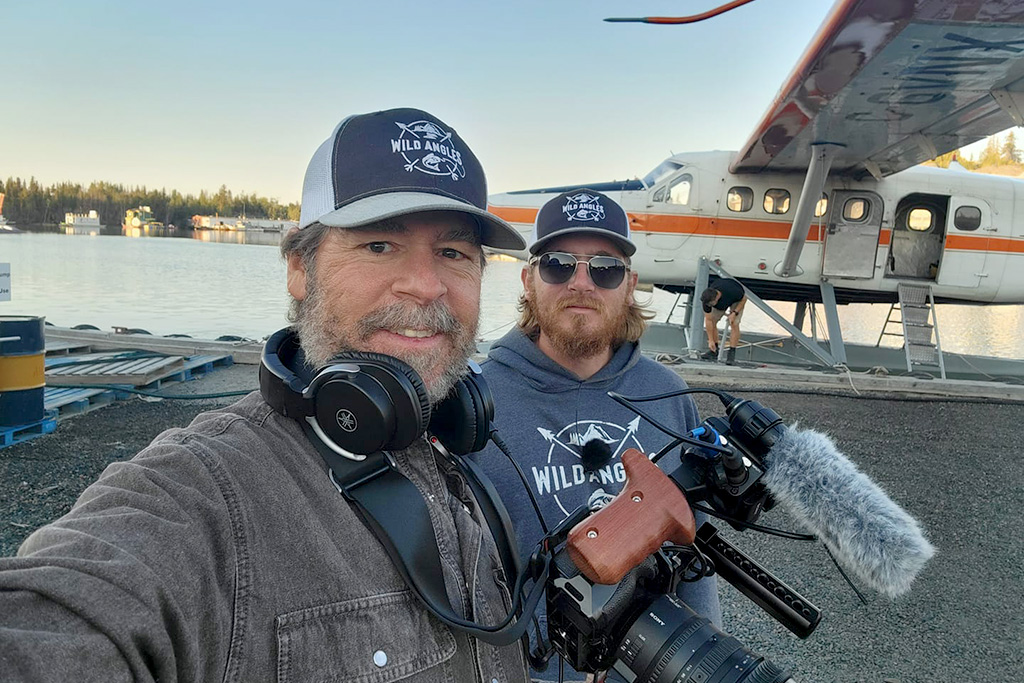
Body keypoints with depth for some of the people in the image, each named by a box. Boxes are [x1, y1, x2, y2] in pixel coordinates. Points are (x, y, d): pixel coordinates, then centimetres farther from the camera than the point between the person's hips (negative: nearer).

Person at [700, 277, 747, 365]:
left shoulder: (732, 291, -44)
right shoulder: (707, 299, -33)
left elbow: (744, 298, -20)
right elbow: (708, 320, -24)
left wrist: (734, 313, -29)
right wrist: (711, 340, -24)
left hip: (737, 299, -4)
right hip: (720, 303, 4)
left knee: (734, 324, -19)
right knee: (712, 321, -9)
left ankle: (731, 354, -17)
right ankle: (714, 351, 3)